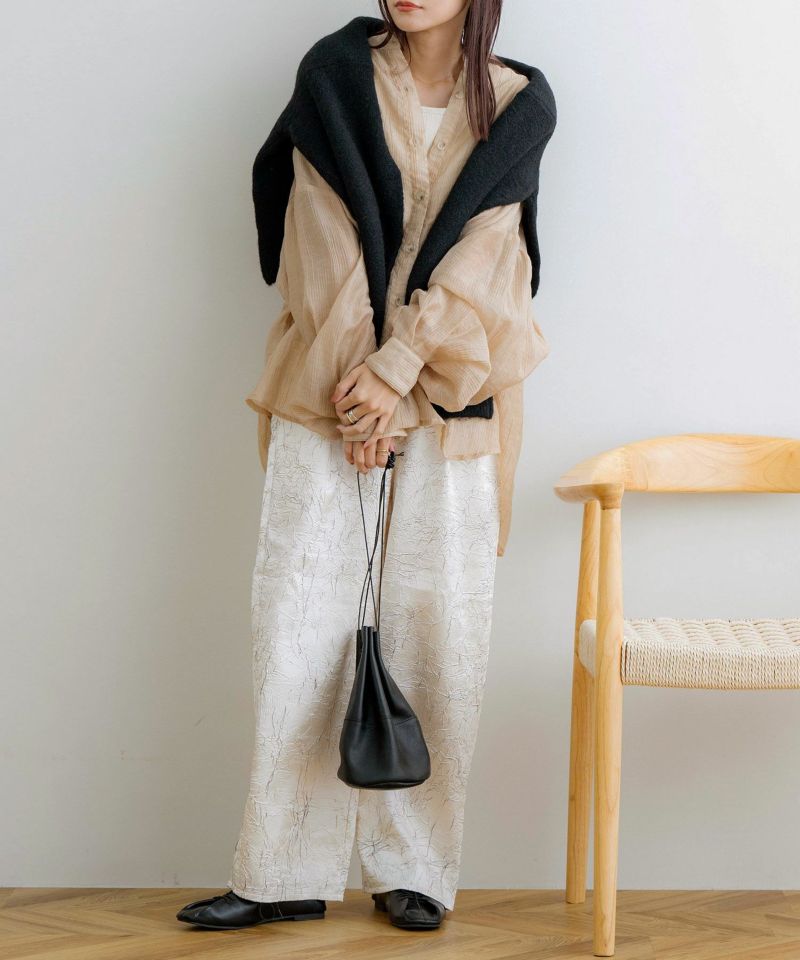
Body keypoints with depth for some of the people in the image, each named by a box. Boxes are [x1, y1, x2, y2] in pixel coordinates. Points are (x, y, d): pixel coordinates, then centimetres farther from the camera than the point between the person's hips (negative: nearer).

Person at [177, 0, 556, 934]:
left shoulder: (518, 103, 2)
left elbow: (477, 254, -5)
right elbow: (328, 243, -1)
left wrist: (397, 369, -14)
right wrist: (355, 381, -6)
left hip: (449, 402, 0)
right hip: (328, 392, 0)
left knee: (436, 629, 0)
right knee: (296, 623, -2)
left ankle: (413, 867, 13)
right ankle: (285, 873, 8)